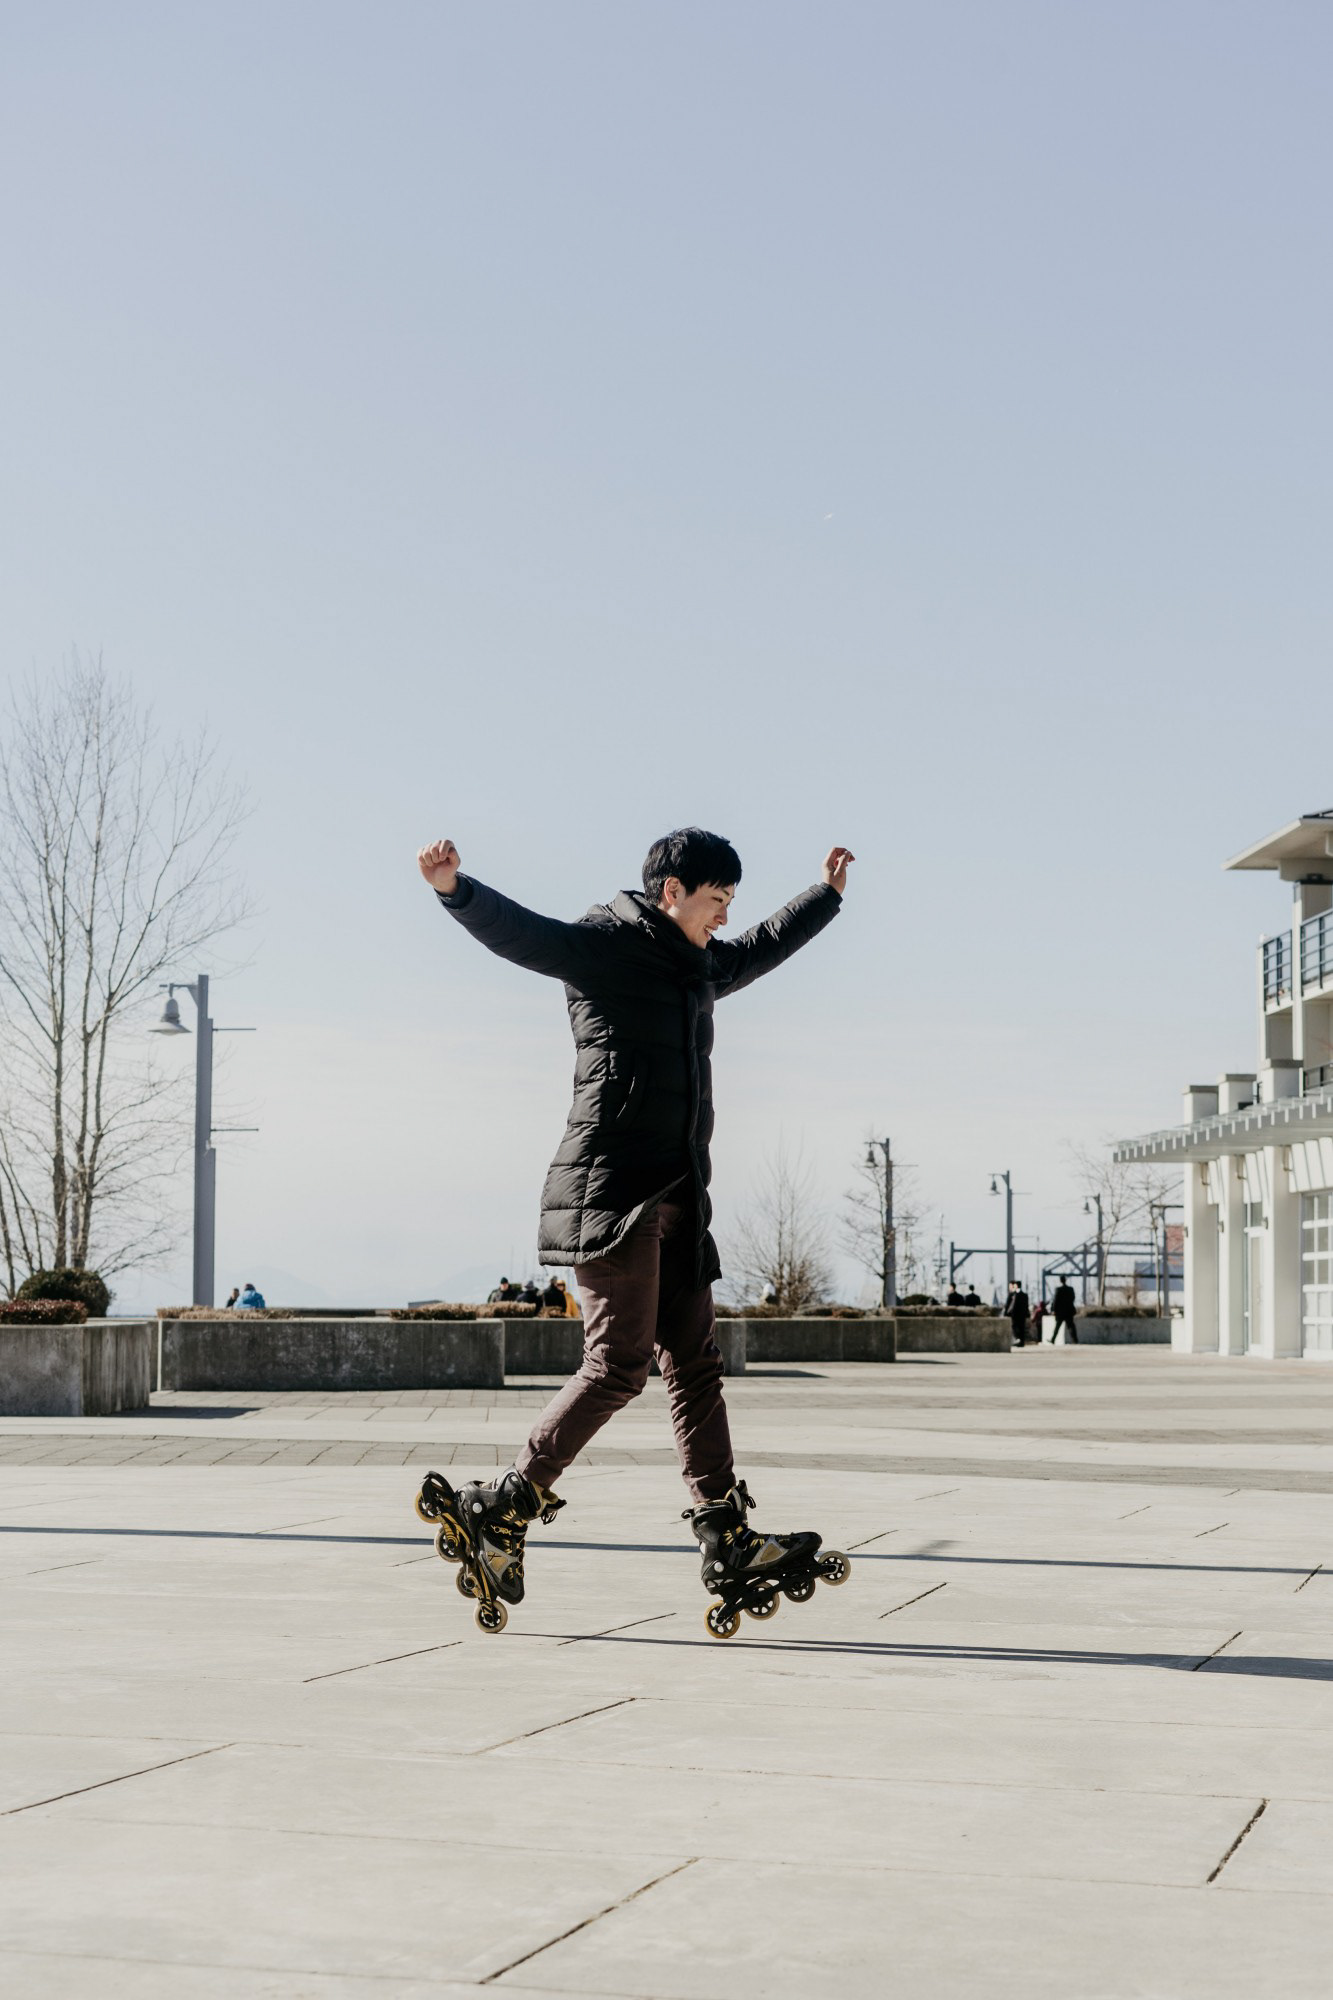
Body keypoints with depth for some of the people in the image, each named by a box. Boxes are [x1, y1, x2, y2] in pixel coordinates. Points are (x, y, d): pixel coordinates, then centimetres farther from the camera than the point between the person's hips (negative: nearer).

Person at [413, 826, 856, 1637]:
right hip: (612, 1186, -9)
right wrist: (455, 888, -41)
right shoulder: (601, 948, -5)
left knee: (694, 1363, 6)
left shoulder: (702, 968, 21)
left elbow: (764, 948, 42)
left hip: (676, 1196, 9)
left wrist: (825, 895, 53)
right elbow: (515, 929, -22)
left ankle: (730, 1545, 7)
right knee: (620, 1364, -14)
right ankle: (499, 1513, -7)